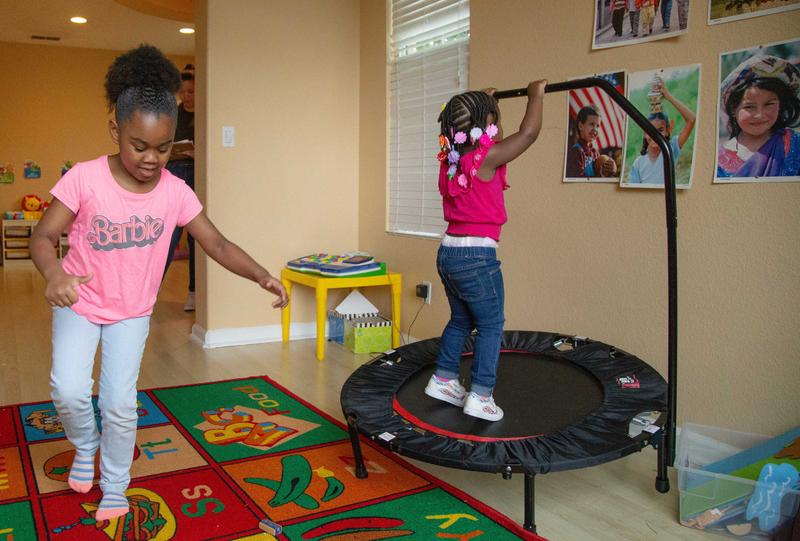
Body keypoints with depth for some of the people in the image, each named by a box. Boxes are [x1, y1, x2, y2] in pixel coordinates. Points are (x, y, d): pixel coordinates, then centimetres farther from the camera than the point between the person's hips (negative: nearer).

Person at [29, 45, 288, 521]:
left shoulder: (175, 191, -15)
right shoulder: (84, 178, -21)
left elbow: (217, 245, -13)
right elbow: (43, 237, -18)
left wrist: (261, 275, -29)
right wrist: (54, 273, -41)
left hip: (132, 311, 1)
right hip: (78, 303, -1)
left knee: (121, 404, 1)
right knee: (70, 390, -15)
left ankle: (115, 489, 25)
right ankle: (85, 447, 21)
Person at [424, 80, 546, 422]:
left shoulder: (451, 158, 7)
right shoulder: (486, 157, -15)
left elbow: (466, 131, 30)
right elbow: (529, 132, -12)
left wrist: (483, 102, 36)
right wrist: (536, 93, 2)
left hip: (448, 252, 8)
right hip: (477, 256, -8)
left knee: (461, 320, 22)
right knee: (491, 326, 4)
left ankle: (443, 380, 29)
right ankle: (480, 396, 5)